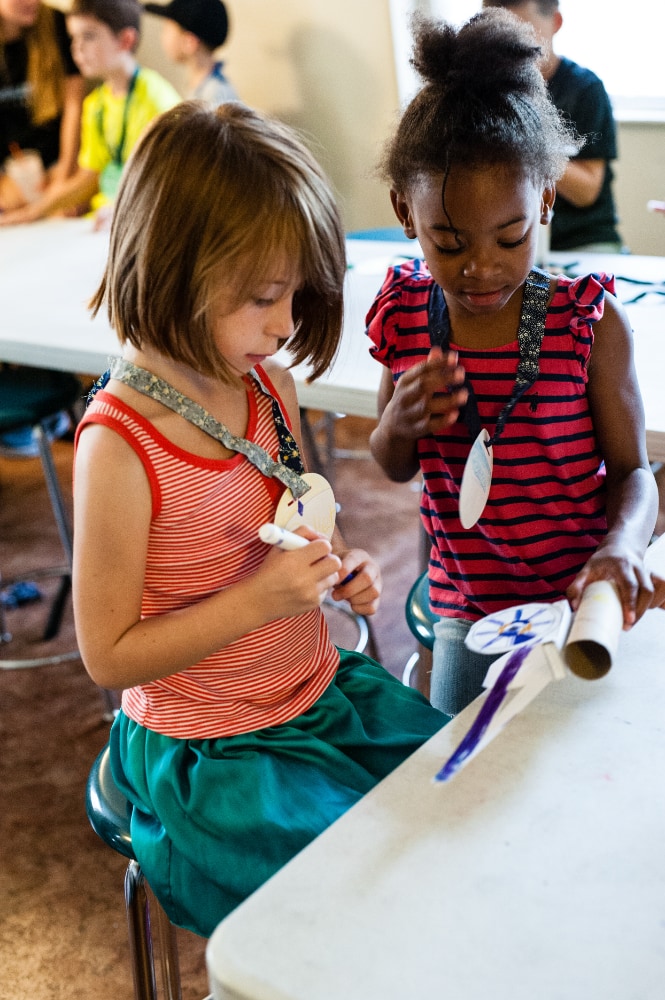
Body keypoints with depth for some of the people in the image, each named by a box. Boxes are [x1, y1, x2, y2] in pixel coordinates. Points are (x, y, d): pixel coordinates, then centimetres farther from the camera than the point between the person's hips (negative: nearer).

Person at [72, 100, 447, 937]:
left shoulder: (268, 388, -4)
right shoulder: (119, 447, -25)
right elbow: (109, 656, -19)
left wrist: (339, 569, -7)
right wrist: (257, 601, -27)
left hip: (322, 689, 7)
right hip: (215, 756, -7)